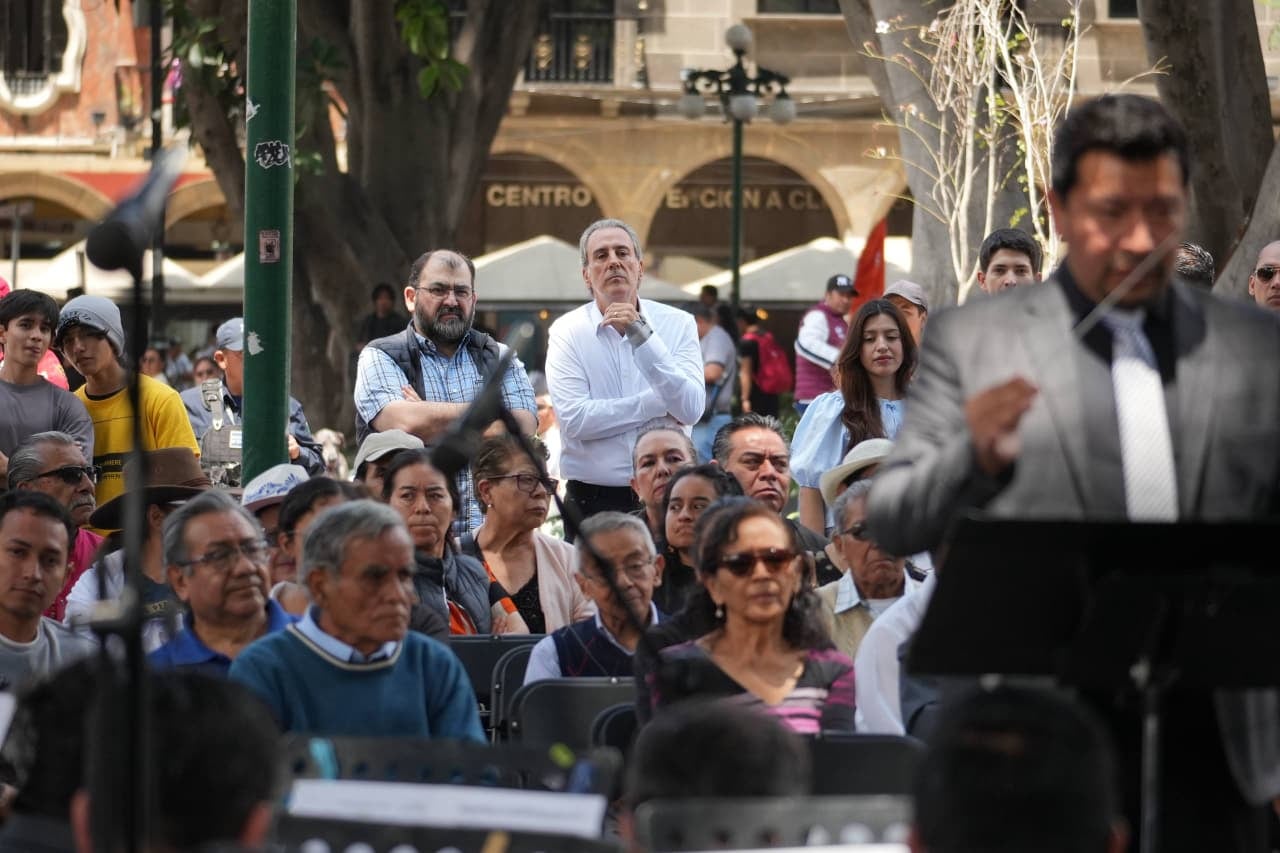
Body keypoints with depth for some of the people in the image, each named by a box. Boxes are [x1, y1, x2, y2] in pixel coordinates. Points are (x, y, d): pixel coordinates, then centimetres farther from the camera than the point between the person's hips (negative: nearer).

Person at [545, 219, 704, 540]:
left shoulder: (678, 325, 4)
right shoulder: (567, 332, 1)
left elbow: (691, 410, -10)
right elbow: (574, 419, -12)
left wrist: (641, 336, -16)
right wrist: (659, 404, -8)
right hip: (591, 501, -1)